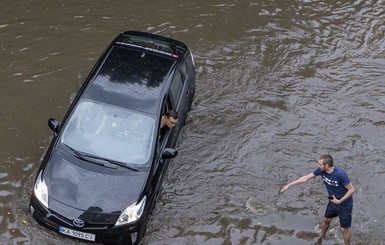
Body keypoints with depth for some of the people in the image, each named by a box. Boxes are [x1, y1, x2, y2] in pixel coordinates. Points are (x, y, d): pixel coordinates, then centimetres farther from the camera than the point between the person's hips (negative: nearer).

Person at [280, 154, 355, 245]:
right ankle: (320, 237, 53)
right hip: (333, 201, 7)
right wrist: (289, 185, -4)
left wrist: (339, 201, -23)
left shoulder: (340, 174, -36)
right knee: (326, 220, 27)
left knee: (344, 229, 9)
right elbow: (306, 178, -6)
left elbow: (351, 190, -24)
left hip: (344, 204, -7)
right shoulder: (321, 170, -17)